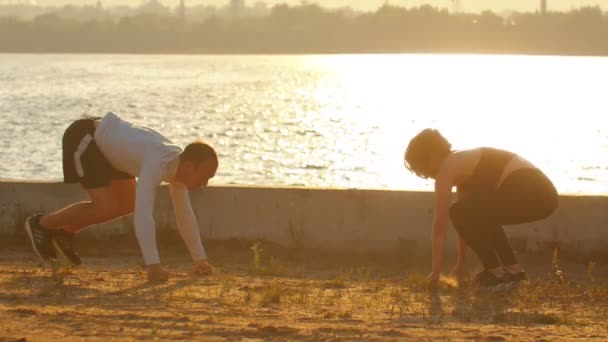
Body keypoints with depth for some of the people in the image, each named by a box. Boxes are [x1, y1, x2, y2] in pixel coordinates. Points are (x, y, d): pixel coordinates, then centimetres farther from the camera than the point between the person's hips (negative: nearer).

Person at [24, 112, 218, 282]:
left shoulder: (179, 164, -6)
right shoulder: (158, 164, -34)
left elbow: (184, 214, 5)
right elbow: (143, 215, -44)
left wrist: (200, 260, 5)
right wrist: (153, 266, -47)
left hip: (102, 140, 9)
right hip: (84, 138, -9)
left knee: (128, 203, 11)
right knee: (106, 208, -16)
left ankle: (65, 230, 20)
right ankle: (41, 224, 2)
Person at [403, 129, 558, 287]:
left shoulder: (447, 167, 1)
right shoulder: (462, 163, 28)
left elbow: (440, 225, 1)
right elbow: (467, 219, 31)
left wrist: (435, 272, 5)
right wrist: (459, 265, 33)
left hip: (527, 193, -10)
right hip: (542, 193, 10)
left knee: (459, 213, -3)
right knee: (480, 215, 28)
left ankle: (495, 271, -1)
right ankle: (512, 268, 19)